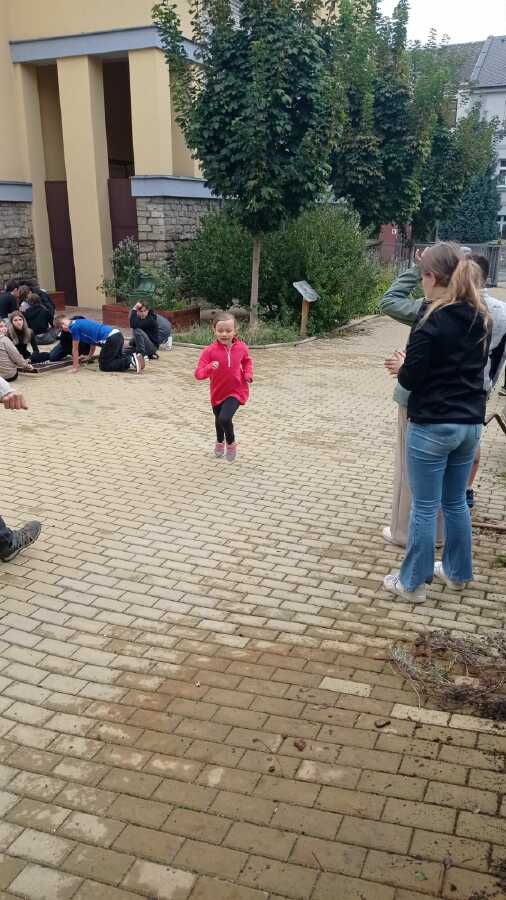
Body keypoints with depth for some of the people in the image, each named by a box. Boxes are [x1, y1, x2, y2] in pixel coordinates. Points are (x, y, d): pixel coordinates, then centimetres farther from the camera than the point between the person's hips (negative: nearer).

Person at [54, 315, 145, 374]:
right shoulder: (80, 322, 25)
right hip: (118, 335, 9)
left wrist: (75, 367, 10)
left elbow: (75, 349, 3)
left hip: (111, 339, -9)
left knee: (104, 366, 1)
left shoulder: (74, 327, -2)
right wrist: (89, 356, 40)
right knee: (115, 358, 29)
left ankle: (131, 362, -16)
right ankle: (133, 356, 4)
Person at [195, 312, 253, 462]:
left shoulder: (241, 347, -12)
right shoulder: (210, 351, -20)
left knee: (225, 418, -24)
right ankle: (220, 442, 58)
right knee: (219, 419, 26)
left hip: (236, 391, -2)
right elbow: (199, 374, -24)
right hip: (217, 392, 2)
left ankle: (231, 443, 7)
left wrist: (248, 374, -6)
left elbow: (247, 361, 12)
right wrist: (209, 368, -43)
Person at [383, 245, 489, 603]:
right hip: (470, 424, 7)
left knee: (424, 507, 3)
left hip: (432, 426, -7)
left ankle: (412, 583, 15)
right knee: (455, 502, 20)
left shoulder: (432, 319, -16)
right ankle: (457, 572, 33)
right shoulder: (481, 317, 6)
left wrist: (402, 366, 6)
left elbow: (411, 378, -16)